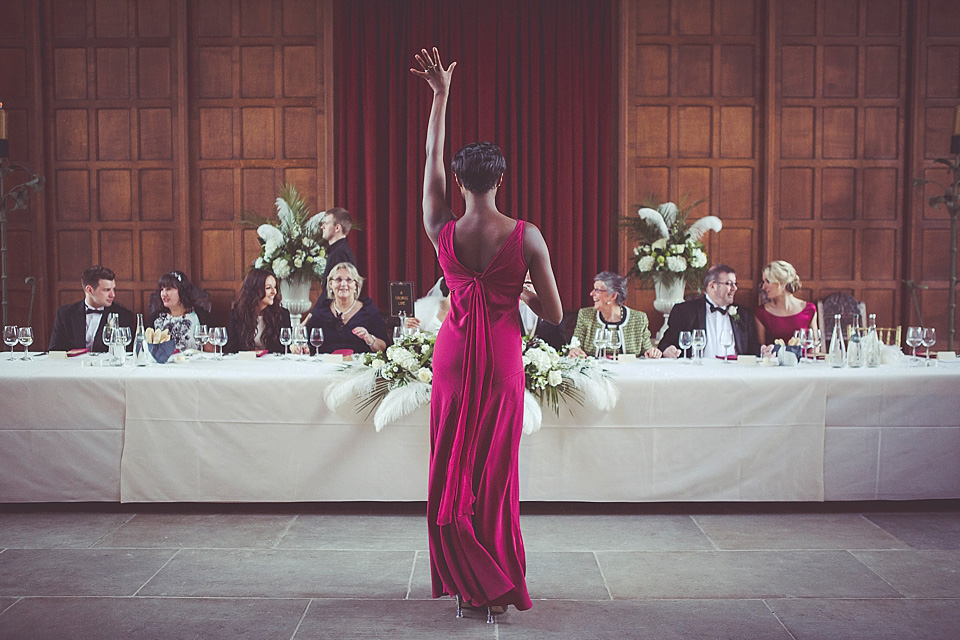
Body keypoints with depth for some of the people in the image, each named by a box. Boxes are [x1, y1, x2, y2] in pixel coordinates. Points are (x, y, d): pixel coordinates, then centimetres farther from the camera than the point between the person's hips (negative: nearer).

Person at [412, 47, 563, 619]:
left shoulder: (443, 232, -8)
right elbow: (555, 315, -9)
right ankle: (501, 589, 19)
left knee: (452, 473, 12)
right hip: (503, 363, -1)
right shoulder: (526, 236, -12)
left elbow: (431, 160, 6)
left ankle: (467, 586, 18)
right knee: (498, 475, 9)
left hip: (454, 358, 1)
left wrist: (441, 94, 14)